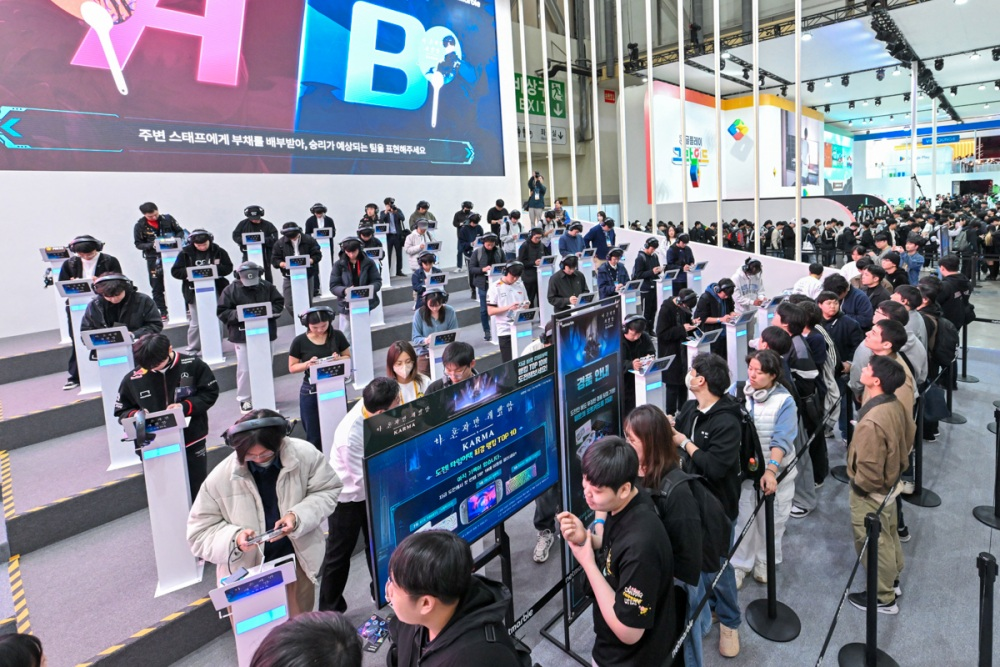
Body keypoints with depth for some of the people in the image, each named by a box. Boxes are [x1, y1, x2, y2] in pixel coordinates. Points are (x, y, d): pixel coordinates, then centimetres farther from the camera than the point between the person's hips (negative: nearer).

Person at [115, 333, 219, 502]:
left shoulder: (192, 365, -9)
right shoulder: (132, 379, -6)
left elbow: (210, 393, -3)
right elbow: (122, 411, 6)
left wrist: (185, 406, -17)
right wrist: (136, 415, -16)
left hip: (192, 444, -1)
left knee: (197, 494, 14)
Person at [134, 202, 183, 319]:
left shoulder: (167, 218, -1)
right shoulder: (140, 226, -4)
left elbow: (180, 232, 7)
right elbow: (138, 244, -2)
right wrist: (152, 245, -20)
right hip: (154, 259, -1)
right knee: (157, 287, 4)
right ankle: (163, 312, 11)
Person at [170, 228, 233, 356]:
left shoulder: (218, 251, -1)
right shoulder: (185, 253, -3)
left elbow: (228, 268, 0)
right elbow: (175, 271, -2)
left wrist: (215, 269, -19)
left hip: (215, 290, 1)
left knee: (216, 320, 9)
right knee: (195, 323, 6)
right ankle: (192, 350, 20)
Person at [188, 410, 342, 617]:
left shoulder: (305, 454, -18)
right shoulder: (220, 477, -18)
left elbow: (328, 490, -5)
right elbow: (199, 533, -9)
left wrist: (299, 516, -22)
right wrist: (234, 538, -28)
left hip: (297, 562, 2)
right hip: (246, 573, -1)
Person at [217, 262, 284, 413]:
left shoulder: (267, 287, 1)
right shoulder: (230, 290, -6)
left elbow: (279, 303, 7)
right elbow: (222, 312, -5)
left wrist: (269, 312, -13)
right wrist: (236, 315, -23)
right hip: (242, 336, -3)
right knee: (244, 369, -1)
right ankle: (244, 399, 15)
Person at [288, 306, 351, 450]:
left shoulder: (337, 336, -4)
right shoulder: (299, 341, -8)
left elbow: (348, 357, 6)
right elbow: (292, 367, -1)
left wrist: (339, 359, -17)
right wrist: (308, 363, -21)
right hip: (311, 392, -1)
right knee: (314, 436, 7)